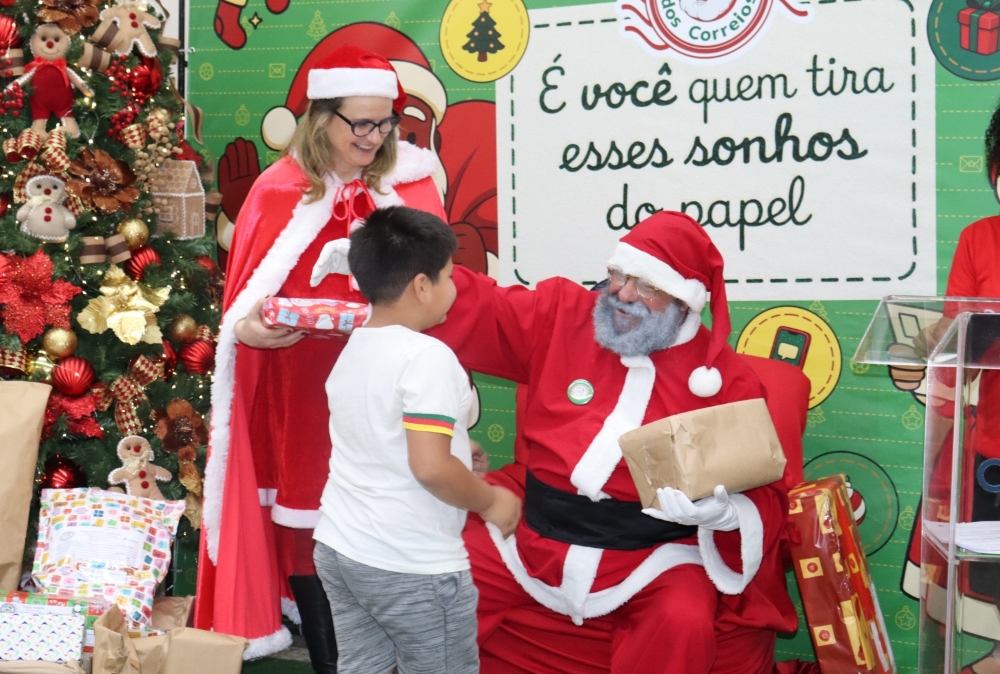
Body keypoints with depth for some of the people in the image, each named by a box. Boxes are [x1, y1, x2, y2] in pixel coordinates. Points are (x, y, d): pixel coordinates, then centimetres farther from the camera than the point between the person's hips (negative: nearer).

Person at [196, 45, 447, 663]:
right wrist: (251, 329, -20)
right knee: (308, 523, 4)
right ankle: (326, 657, 17)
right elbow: (249, 299, 1)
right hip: (303, 391, -1)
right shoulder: (279, 193, -1)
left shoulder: (412, 183, 3)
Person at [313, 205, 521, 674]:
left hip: (339, 548, 8)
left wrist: (455, 455, 24)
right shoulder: (427, 356, -18)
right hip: (412, 568, -8)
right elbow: (430, 468, -25)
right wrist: (491, 502, -9)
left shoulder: (352, 350, 9)